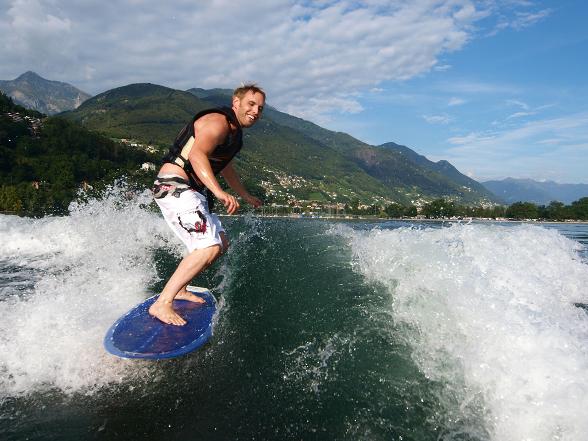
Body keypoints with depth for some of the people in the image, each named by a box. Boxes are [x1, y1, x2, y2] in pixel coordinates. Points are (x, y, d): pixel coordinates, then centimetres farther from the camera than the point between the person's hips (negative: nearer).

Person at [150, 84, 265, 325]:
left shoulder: (234, 132, 19)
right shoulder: (219, 122, -13)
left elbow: (226, 168, 34)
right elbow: (196, 155, -30)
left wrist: (246, 195, 44)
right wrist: (218, 191, -44)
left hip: (192, 192, 10)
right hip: (175, 187, -10)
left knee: (221, 243, 15)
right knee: (209, 247, -22)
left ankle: (179, 289, 24)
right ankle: (162, 303, -19)